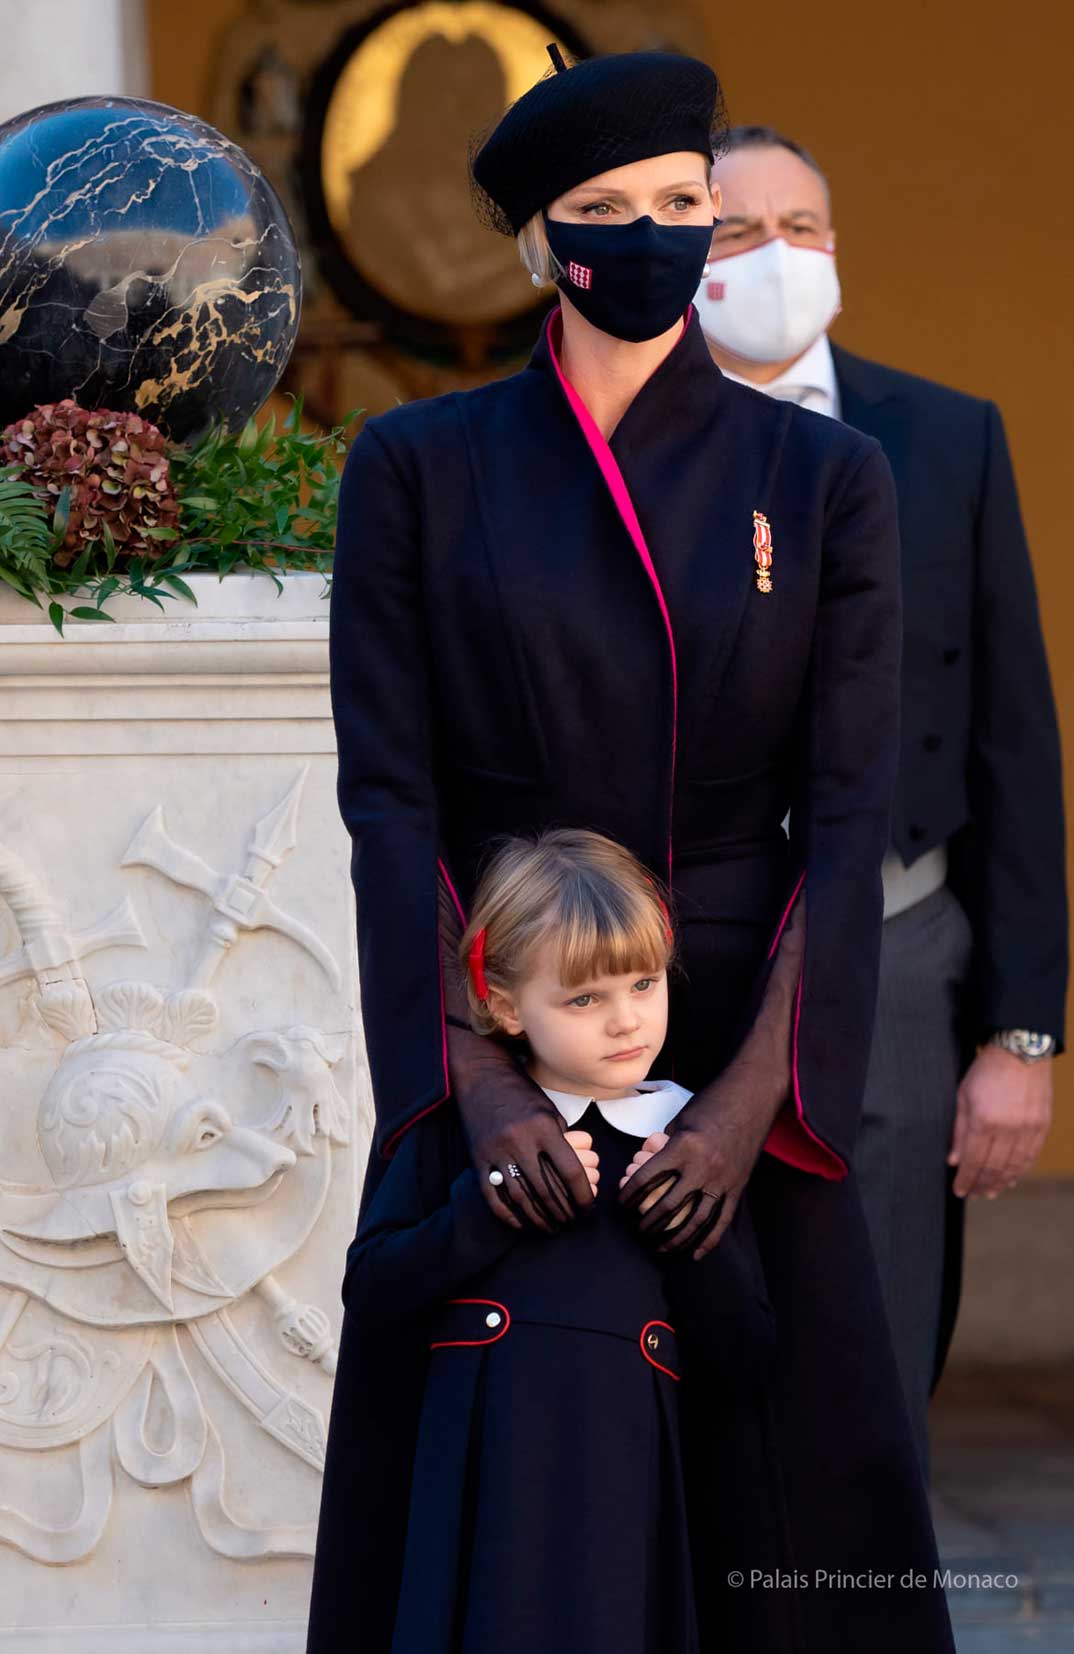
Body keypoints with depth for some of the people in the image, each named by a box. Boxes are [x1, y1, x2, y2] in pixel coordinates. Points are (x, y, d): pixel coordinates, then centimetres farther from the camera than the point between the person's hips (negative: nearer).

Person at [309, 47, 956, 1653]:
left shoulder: (823, 478, 2)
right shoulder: (419, 469, 0)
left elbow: (848, 811, -5)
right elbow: (387, 796, -6)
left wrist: (753, 1096, -16)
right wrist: (476, 1079, -18)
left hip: (746, 1048, 0)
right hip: (495, 1037, 0)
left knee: (791, 1463, 2)